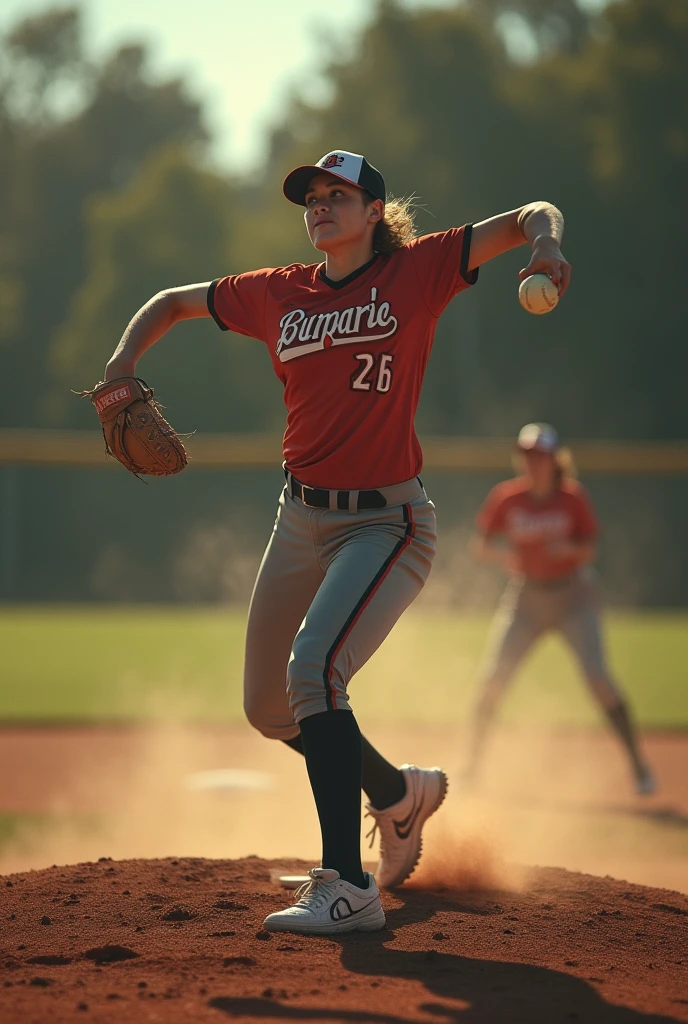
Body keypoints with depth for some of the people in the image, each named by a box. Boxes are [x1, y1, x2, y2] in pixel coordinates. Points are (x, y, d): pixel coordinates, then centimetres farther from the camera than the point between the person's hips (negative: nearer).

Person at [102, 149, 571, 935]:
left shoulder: (416, 273, -4)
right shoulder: (276, 294, 8)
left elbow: (531, 217, -10)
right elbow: (172, 302, 22)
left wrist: (544, 244, -33)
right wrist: (124, 362, 5)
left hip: (386, 522, -7)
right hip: (301, 518, 7)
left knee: (313, 668, -28)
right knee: (269, 710, 12)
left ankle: (347, 889, -29)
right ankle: (399, 793, 39)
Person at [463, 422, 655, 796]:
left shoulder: (573, 497, -10)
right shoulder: (506, 498, -7)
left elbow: (589, 552, -8)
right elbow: (480, 545, -1)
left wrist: (569, 548, -30)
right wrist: (499, 552, -23)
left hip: (573, 595, -2)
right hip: (525, 594, 2)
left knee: (597, 675, -15)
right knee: (493, 680, -6)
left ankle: (638, 764, -6)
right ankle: (471, 766, 10)